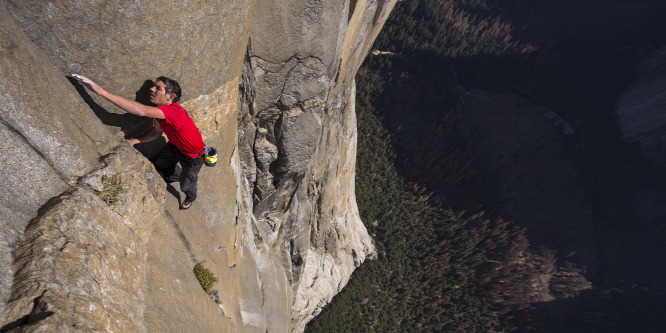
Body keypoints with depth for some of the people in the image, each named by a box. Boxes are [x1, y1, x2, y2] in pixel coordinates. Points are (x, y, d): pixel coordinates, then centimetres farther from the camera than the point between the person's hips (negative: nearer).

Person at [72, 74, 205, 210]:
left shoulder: (174, 110, -41)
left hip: (193, 156, -8)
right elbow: (157, 131, 4)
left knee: (186, 185, 14)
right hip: (176, 146, 8)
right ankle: (177, 177, 62)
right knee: (160, 163, 29)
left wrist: (101, 91, -58)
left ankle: (190, 198, 52)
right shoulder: (160, 109, -12)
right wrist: (135, 140, -13)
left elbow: (142, 111, -57)